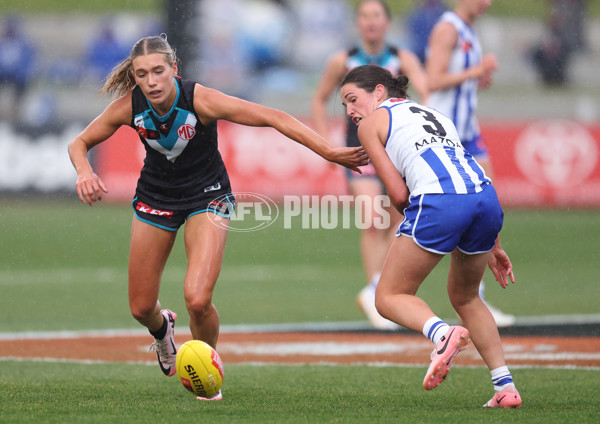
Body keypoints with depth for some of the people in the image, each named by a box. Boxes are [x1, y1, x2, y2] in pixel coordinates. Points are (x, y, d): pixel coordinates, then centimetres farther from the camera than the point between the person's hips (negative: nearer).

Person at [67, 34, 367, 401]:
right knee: (141, 307, 7)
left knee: (198, 298, -23)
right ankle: (162, 329, 46)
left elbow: (274, 118, -29)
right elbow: (80, 143, -5)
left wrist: (329, 152, -35)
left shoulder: (201, 100, -29)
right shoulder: (129, 107, -19)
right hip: (156, 197, 3)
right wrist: (85, 173, -28)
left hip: (206, 196, -3)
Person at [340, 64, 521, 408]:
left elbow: (399, 194, 4)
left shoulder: (371, 123, 15)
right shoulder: (435, 115, 33)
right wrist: (493, 246, 31)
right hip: (487, 197, 7)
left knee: (389, 297, 7)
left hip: (439, 202, -7)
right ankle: (506, 387, 16)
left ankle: (442, 334, -23)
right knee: (465, 297, 27)